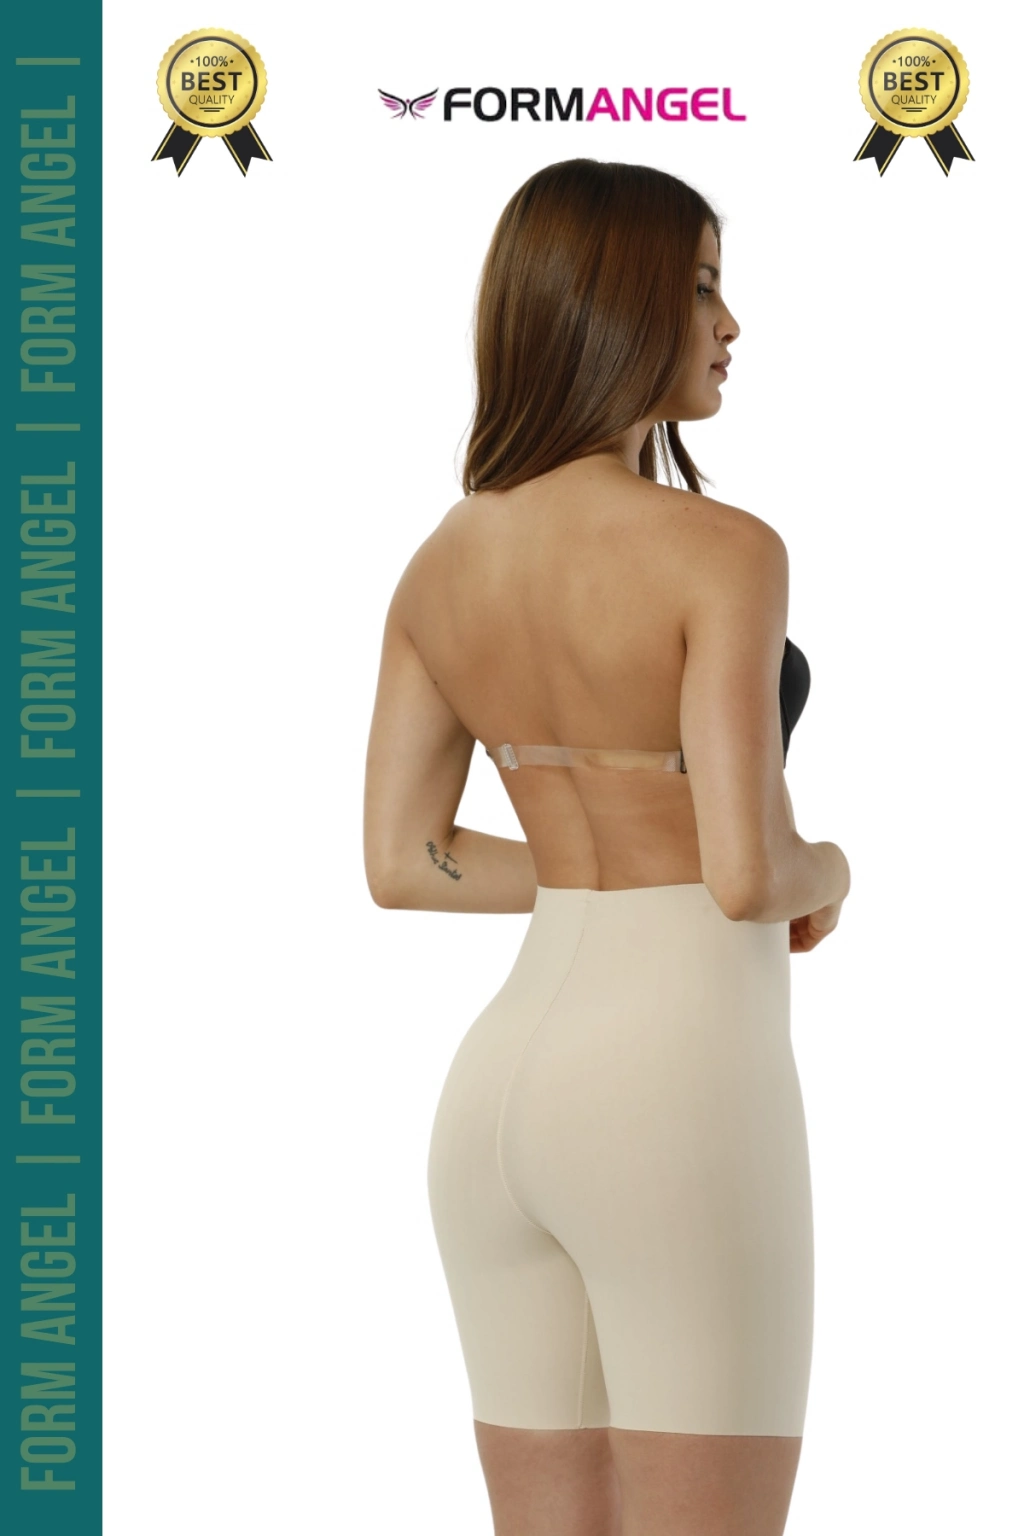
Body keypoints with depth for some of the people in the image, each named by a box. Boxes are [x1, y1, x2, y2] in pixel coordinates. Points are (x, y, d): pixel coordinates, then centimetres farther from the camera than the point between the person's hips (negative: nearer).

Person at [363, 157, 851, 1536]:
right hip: (674, 1102, -7)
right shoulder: (721, 551, -14)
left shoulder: (442, 562, 7)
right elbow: (748, 874, -19)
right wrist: (826, 873, 4)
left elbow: (397, 863, 9)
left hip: (501, 1088, 7)